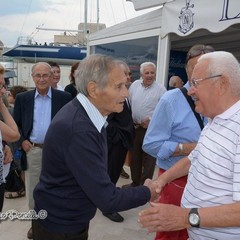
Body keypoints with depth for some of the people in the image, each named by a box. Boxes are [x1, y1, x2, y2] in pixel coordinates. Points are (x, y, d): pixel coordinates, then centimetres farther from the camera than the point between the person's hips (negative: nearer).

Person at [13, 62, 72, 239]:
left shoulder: (64, 98, -4)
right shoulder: (22, 98, 3)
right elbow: (15, 124, 9)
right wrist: (22, 141, -4)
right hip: (32, 151, 2)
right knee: (33, 190, 15)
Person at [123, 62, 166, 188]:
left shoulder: (160, 89, -8)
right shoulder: (134, 85, 5)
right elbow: (128, 104, 10)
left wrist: (151, 119, -14)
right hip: (135, 127, 5)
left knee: (148, 158, 2)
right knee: (134, 156, 16)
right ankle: (135, 182, 32)